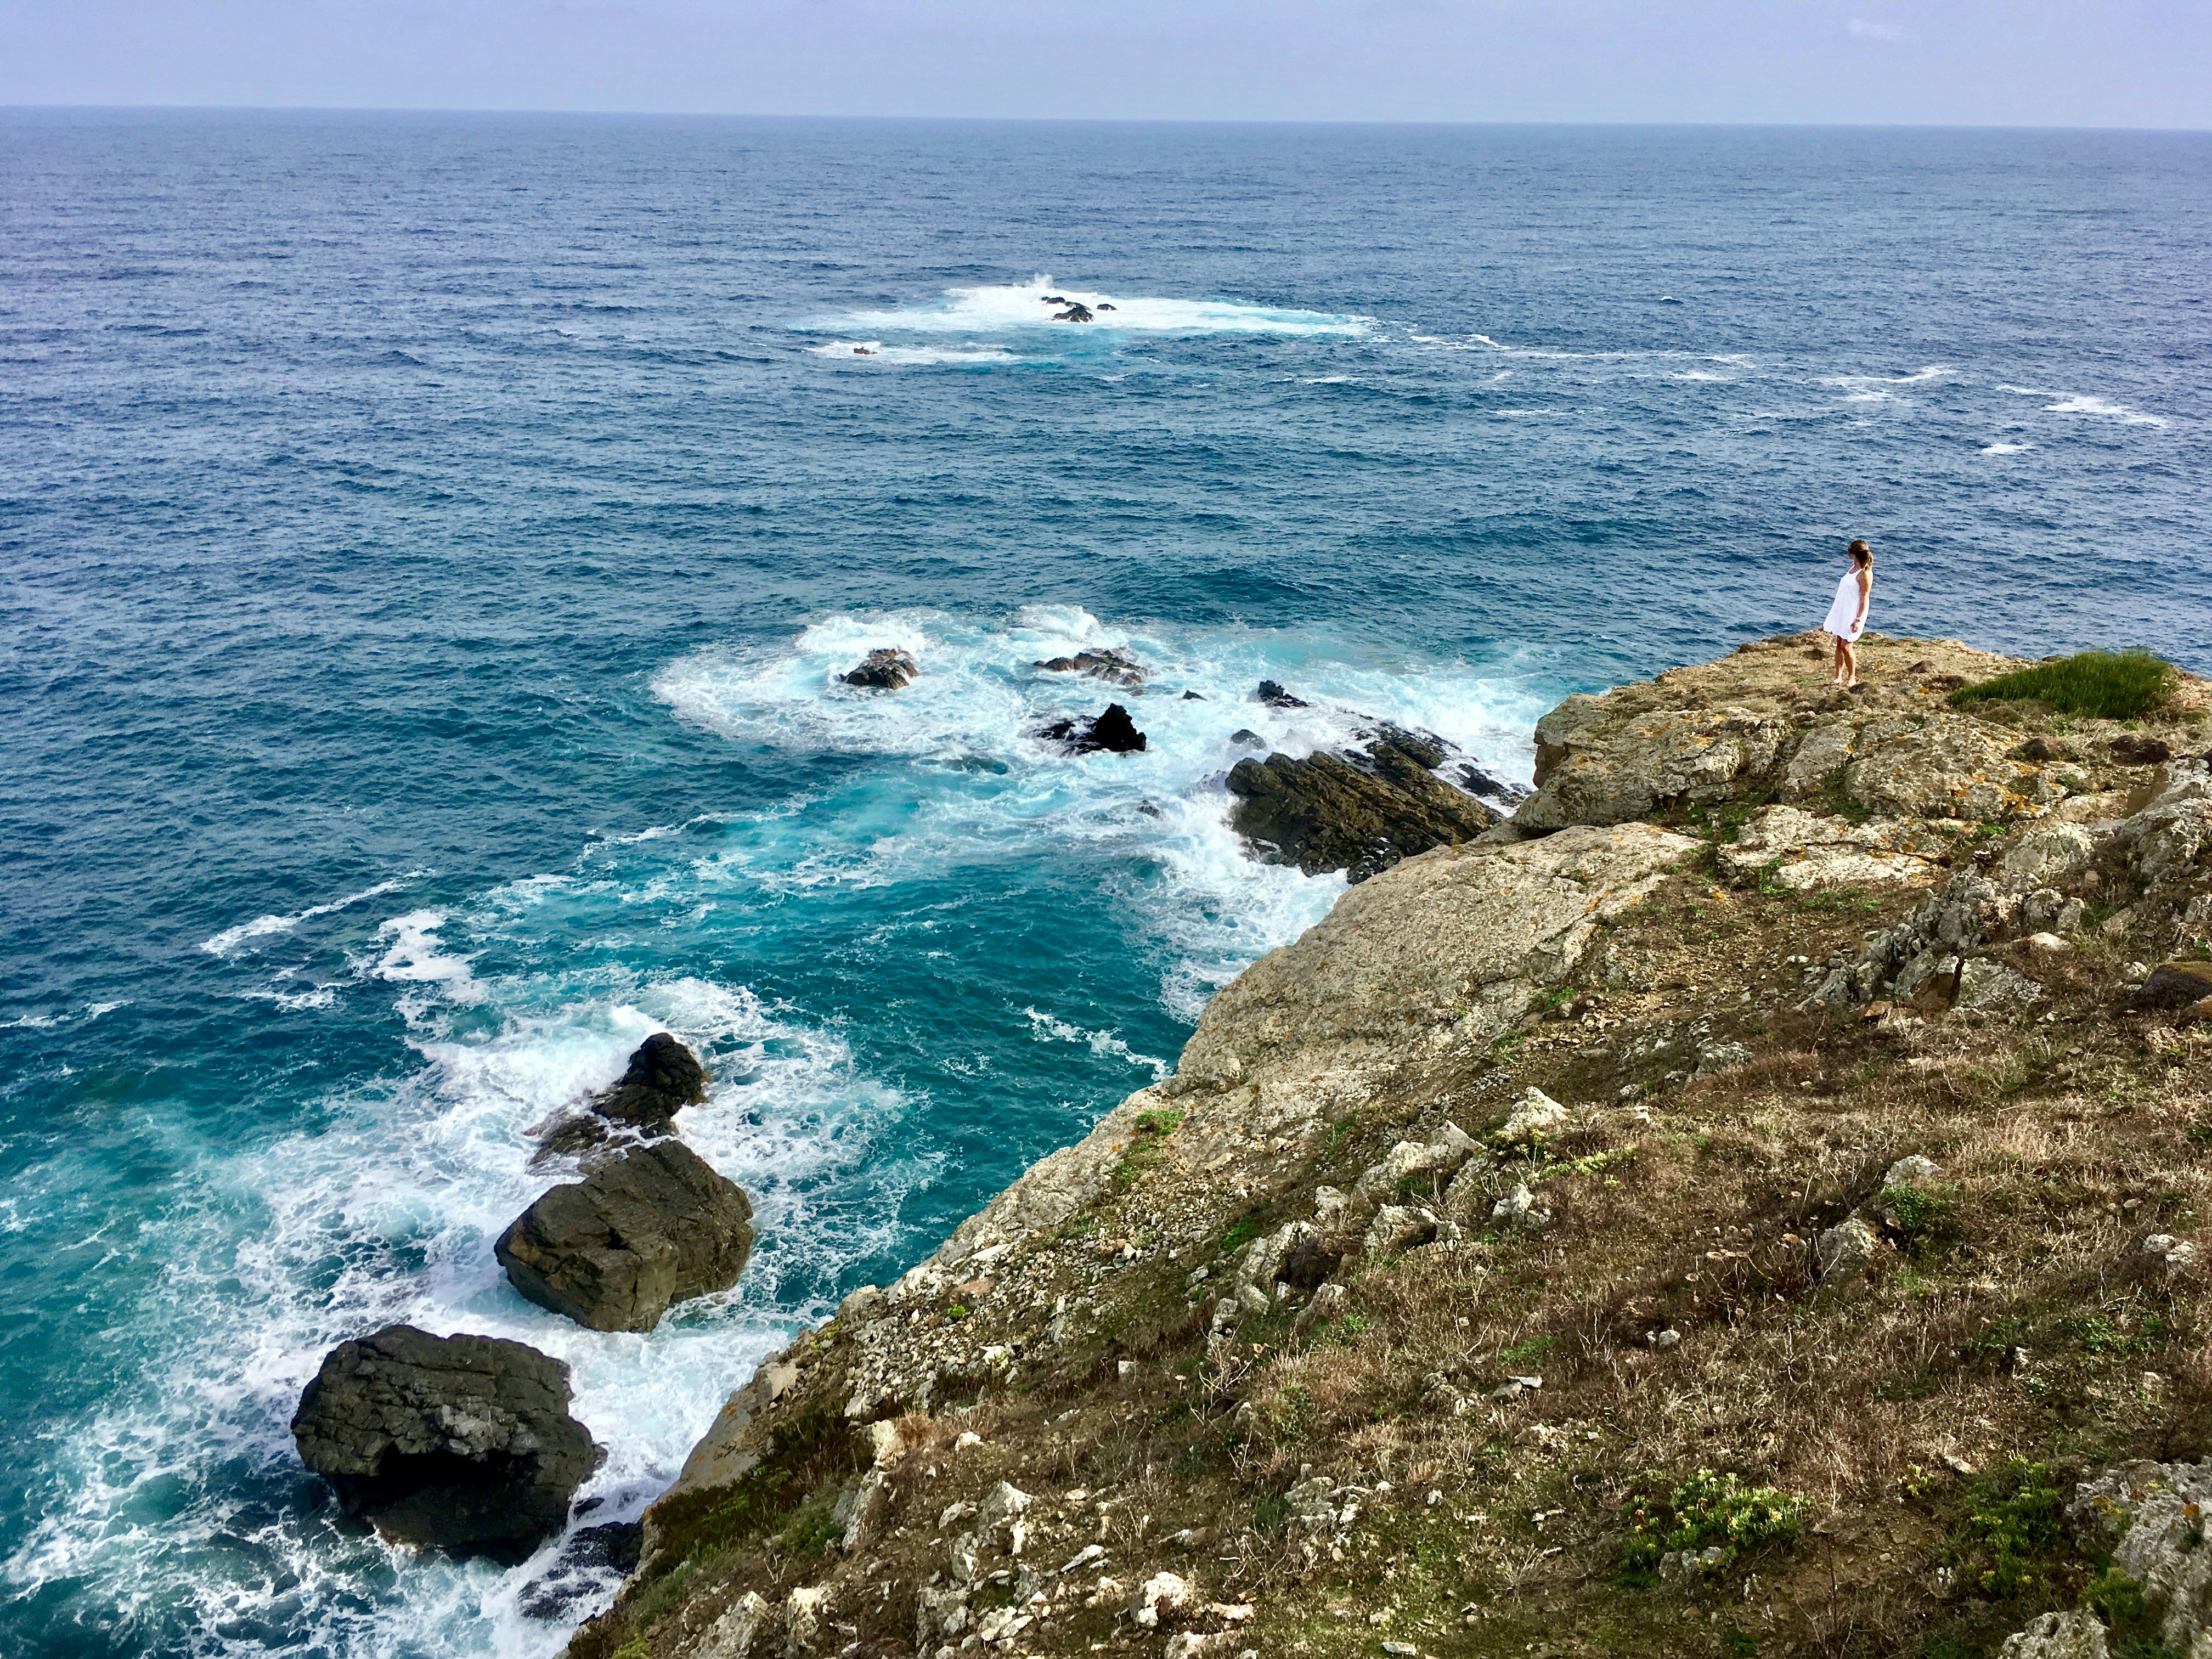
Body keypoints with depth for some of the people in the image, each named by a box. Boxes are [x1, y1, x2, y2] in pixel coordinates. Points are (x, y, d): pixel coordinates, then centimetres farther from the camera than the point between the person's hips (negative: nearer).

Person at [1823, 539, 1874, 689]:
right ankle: (1838, 677, 16)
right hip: (1842, 612, 9)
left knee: (1846, 646, -6)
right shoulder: (1854, 568, 9)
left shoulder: (1865, 573, -17)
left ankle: (1852, 678, 9)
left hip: (1853, 614, -9)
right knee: (1839, 644, 9)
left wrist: (1859, 619, -23)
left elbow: (1865, 598, -19)